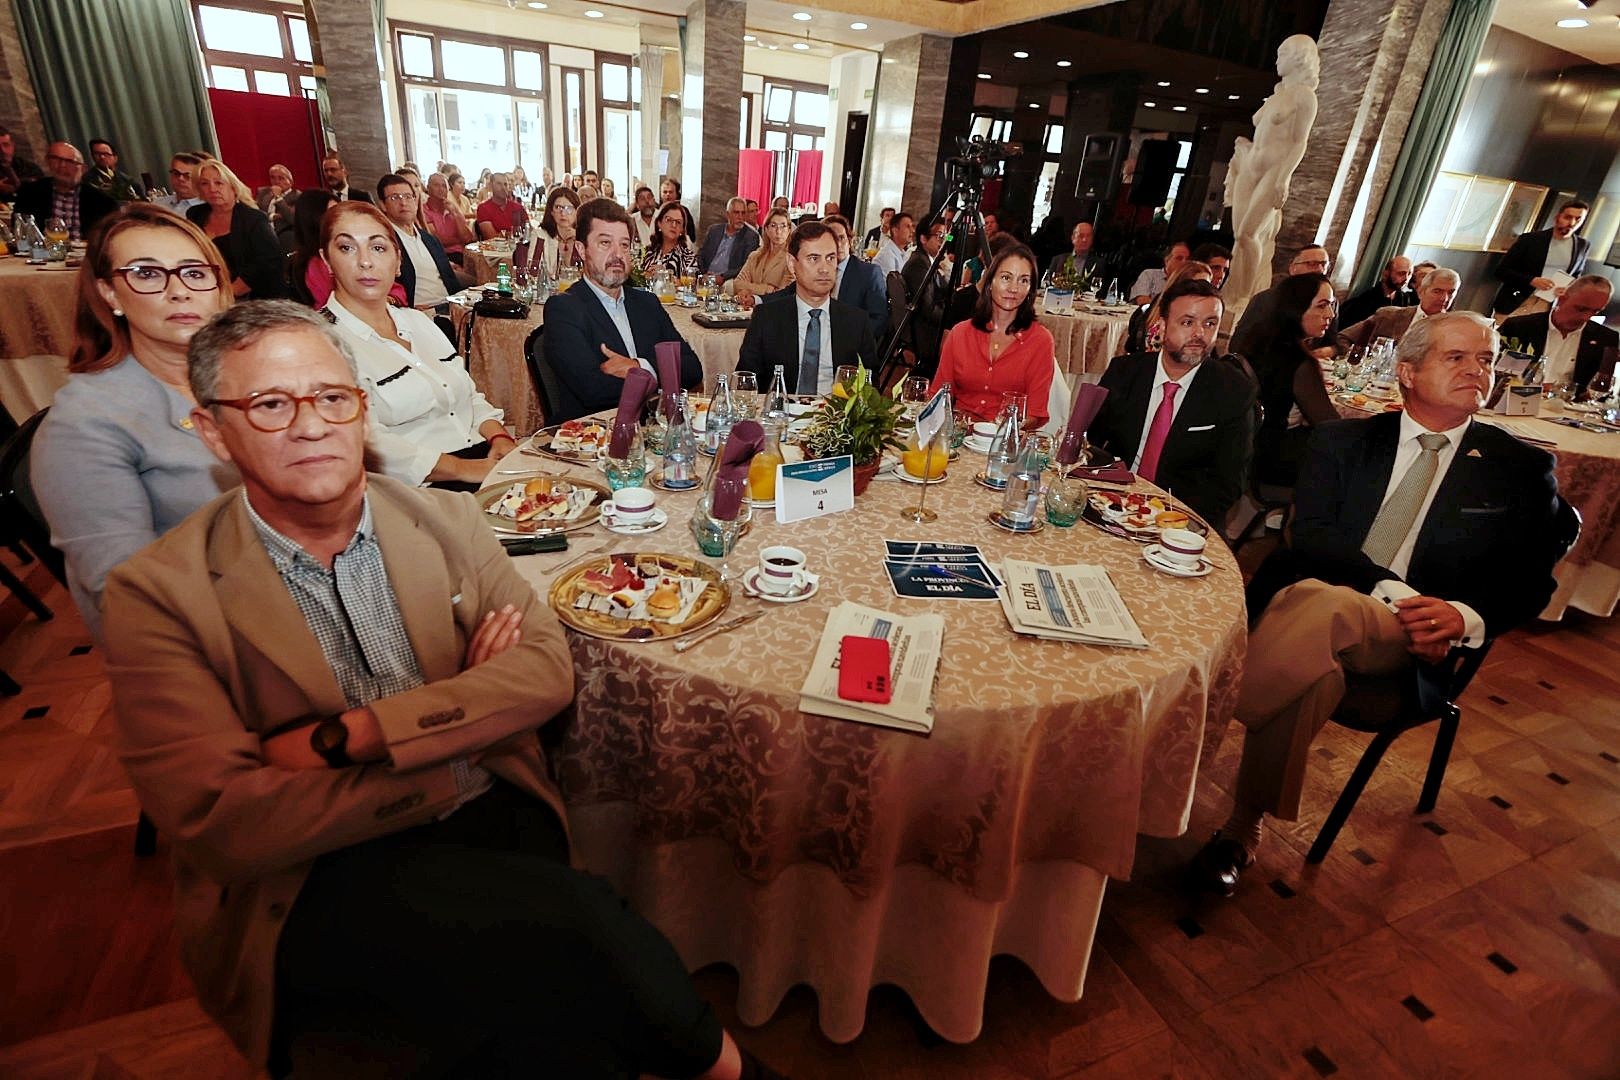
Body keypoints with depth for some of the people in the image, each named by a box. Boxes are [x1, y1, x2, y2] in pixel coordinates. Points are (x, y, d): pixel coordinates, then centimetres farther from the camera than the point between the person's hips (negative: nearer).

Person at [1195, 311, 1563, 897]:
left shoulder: (1522, 468, 15)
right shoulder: (1342, 441, 15)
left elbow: (1530, 582, 10)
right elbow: (1309, 535, 1)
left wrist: (1464, 616, -12)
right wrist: (1391, 590, -15)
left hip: (1412, 636, -1)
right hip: (1304, 596, 1)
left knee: (1321, 607, -37)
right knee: (1316, 657, -38)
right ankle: (1244, 826, -24)